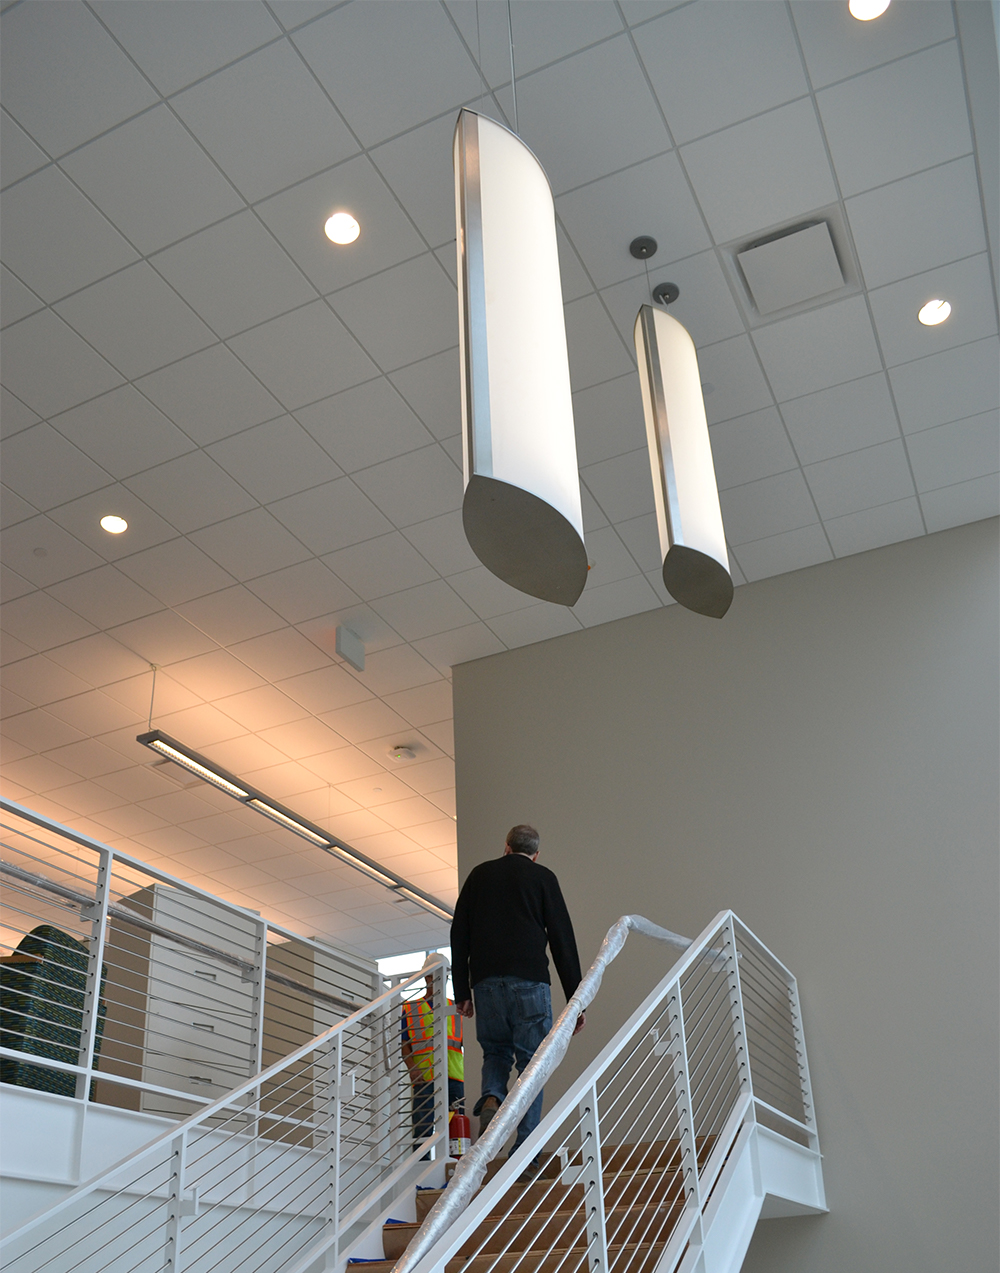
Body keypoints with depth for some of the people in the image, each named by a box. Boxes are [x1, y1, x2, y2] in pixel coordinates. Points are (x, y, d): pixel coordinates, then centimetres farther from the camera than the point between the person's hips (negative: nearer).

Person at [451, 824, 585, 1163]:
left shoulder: (479, 874, 17)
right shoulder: (543, 877, 10)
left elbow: (459, 936, 12)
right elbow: (563, 940, 4)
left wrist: (462, 992, 14)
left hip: (485, 982, 2)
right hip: (529, 982, -2)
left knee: (495, 1052, 20)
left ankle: (491, 1098, -9)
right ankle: (524, 1154, -4)